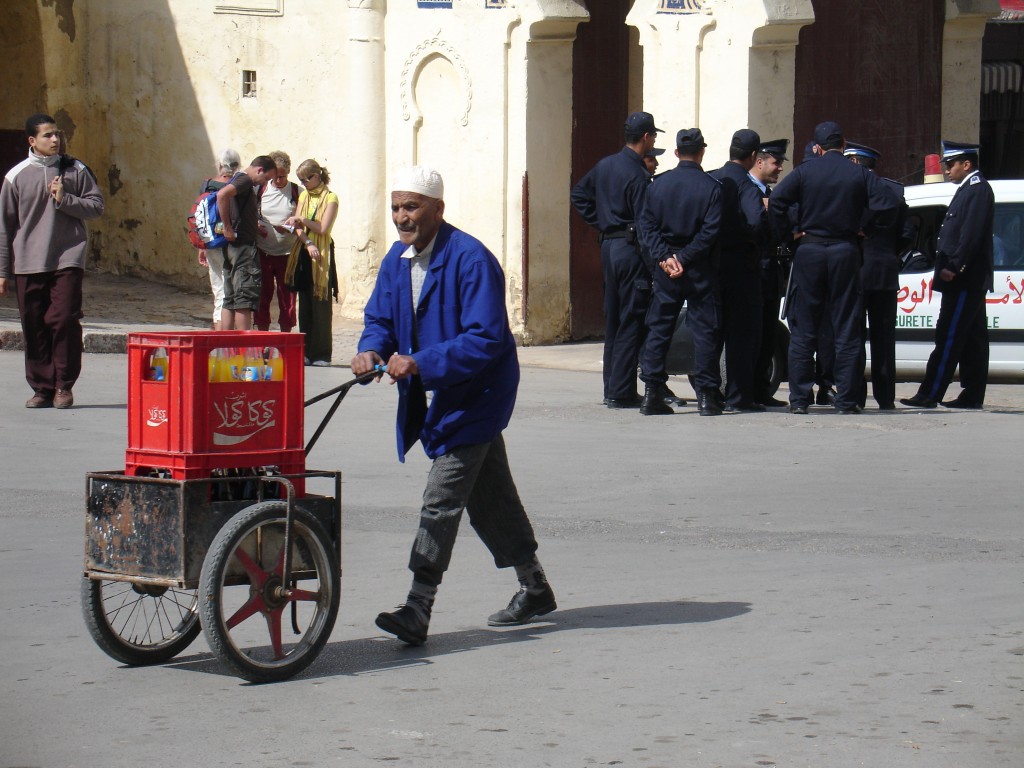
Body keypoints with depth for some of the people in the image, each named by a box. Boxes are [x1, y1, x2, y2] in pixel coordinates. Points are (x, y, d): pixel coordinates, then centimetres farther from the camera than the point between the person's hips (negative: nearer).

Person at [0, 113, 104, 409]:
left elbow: (96, 206, 5)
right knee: (34, 326, 2)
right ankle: (41, 387, 11)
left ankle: (64, 386, 1)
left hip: (68, 259, -1)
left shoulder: (76, 170, 5)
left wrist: (64, 199, -11)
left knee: (65, 320, -10)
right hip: (28, 264, 1)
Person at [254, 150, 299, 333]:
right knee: (263, 296, 4)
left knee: (287, 297, 2)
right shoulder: (260, 190, 4)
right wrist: (256, 227, -10)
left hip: (287, 253, -1)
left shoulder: (297, 192, 0)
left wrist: (290, 228, -17)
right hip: (263, 252, 1)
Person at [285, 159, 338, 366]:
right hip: (303, 254, 6)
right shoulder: (303, 196, 16)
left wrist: (302, 221, -13)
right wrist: (308, 243, -11)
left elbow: (323, 228, -11)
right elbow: (298, 228, 6)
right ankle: (306, 352, 7)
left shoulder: (330, 198, -2)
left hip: (322, 255, -6)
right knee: (304, 304, 5)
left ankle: (321, 354, -5)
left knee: (320, 305, -6)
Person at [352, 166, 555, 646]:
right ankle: (534, 589, 31)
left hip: (473, 399, -9)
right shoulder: (397, 260, 6)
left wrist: (421, 364, -32)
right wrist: (372, 350, -13)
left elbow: (486, 338, -25)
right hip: (433, 400, 9)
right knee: (489, 496, 18)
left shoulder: (470, 260, -21)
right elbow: (380, 318, 11)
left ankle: (417, 611, -18)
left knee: (441, 500, -15)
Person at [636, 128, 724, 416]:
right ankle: (706, 395, 1)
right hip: (700, 271, -3)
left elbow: (646, 225, -1)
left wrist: (664, 257, -6)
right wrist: (683, 259, -11)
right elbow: (710, 231, -14)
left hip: (665, 266, 3)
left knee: (658, 328, 8)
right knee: (704, 330, 2)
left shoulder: (658, 184, 2)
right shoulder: (711, 187, -8)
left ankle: (652, 394, 4)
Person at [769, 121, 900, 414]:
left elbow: (776, 201, -14)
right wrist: (860, 225, 0)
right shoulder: (860, 175, 1)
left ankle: (799, 398, 3)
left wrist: (789, 232, -2)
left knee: (803, 330, 5)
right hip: (845, 252, 0)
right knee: (847, 329, 4)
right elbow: (889, 201, -10)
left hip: (809, 251, 0)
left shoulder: (804, 172, -1)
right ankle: (847, 399, 2)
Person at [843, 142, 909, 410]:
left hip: (855, 270, -4)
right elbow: (906, 234, 7)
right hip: (887, 273, 4)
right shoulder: (895, 189, 6)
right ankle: (885, 396, 7)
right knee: (883, 337, 9)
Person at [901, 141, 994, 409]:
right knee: (972, 339, 10)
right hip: (964, 279, 10)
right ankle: (972, 395, 12)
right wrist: (948, 268, 14)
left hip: (964, 279, -10)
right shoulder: (968, 189, 19)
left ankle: (929, 394, -12)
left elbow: (972, 234, -21)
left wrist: (953, 267, -22)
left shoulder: (978, 189, -12)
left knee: (949, 338, -10)